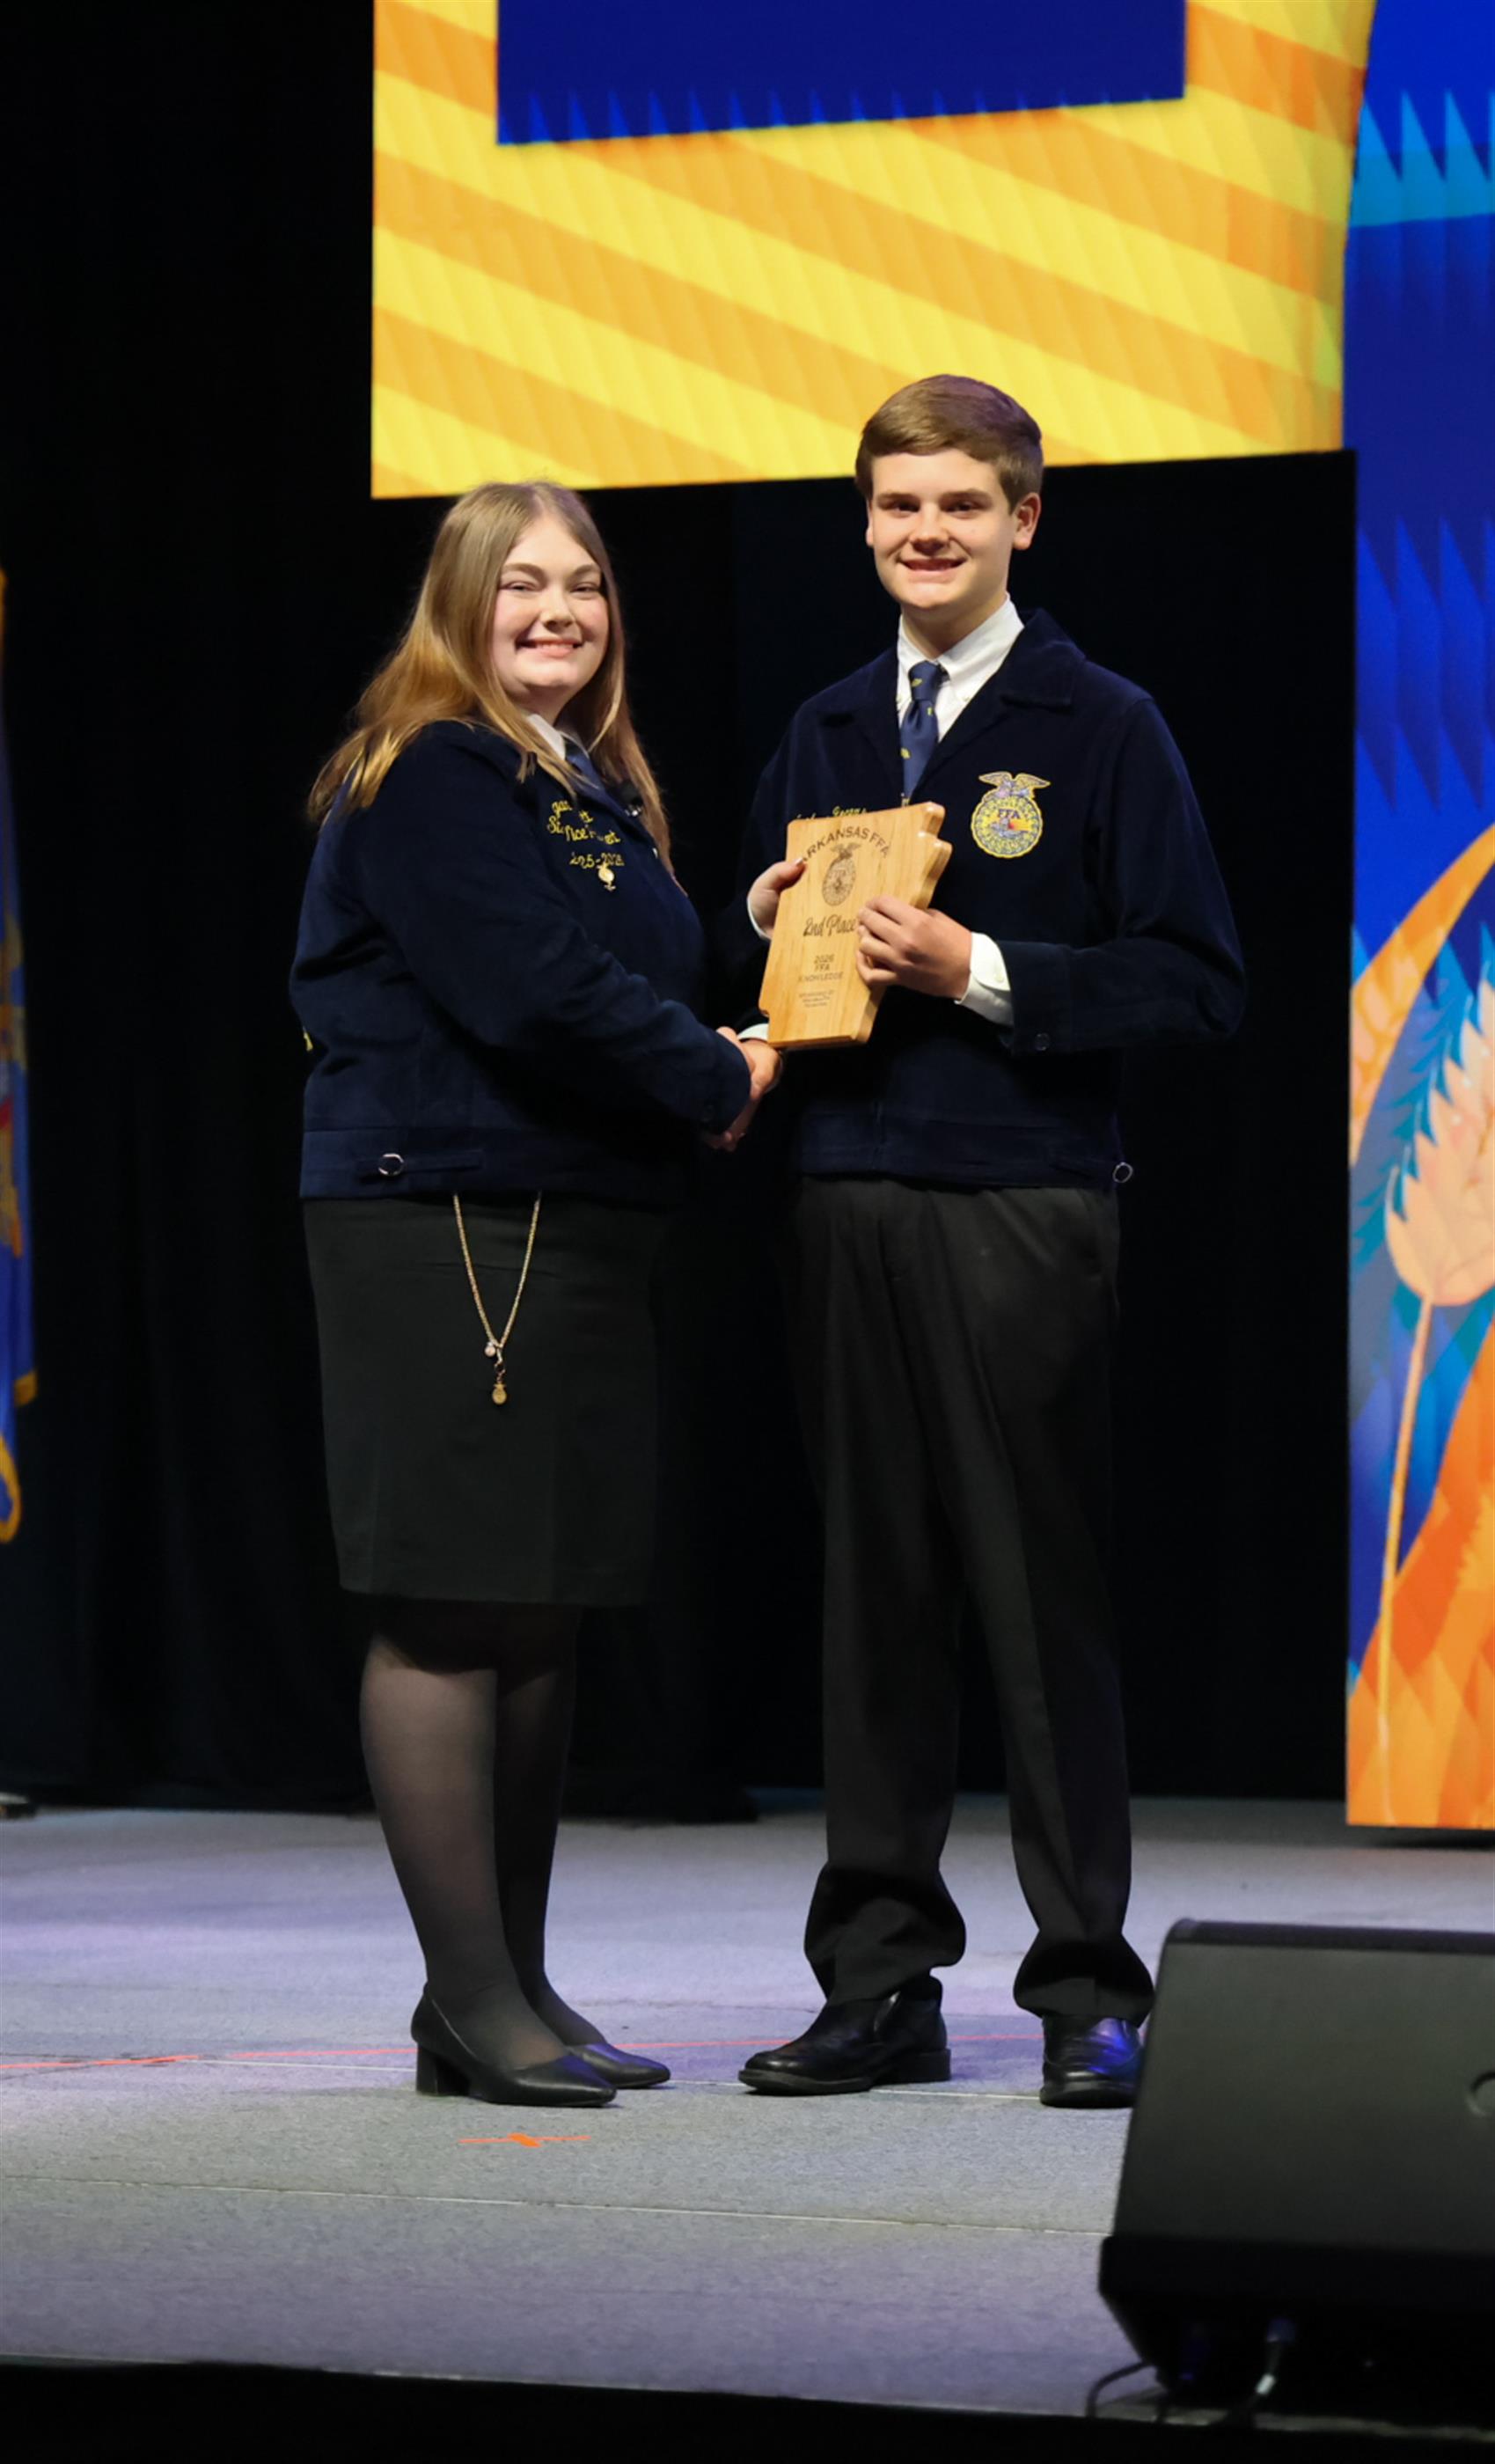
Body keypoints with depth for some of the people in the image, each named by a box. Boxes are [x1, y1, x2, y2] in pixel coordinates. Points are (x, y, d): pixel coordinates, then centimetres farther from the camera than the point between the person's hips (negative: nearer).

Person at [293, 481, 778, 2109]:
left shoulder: (602, 794, 20)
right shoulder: (422, 779, -8)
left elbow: (637, 980, 21)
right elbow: (534, 993, -18)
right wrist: (715, 1079, -7)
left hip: (585, 1228, 9)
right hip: (440, 1224, -9)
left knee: (542, 1618, 10)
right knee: (451, 1617, -6)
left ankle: (510, 1990, 16)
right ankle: (472, 2001, -5)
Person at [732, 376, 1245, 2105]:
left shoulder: (1101, 729, -1)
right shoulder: (823, 737, 15)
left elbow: (1196, 978, -6)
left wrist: (983, 973, -14)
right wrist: (772, 925, 0)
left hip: (1025, 1208, -5)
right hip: (848, 1200, 5)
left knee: (1043, 1594, -2)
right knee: (874, 1588, 7)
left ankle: (1087, 1992, 5)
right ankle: (881, 1980, 13)